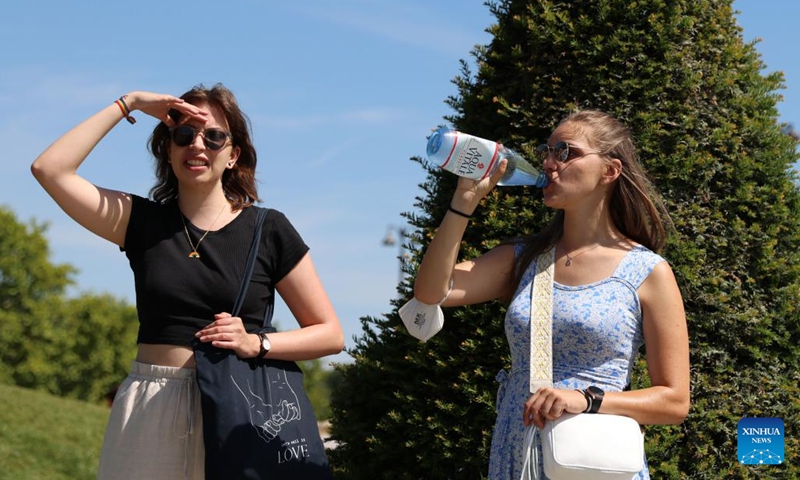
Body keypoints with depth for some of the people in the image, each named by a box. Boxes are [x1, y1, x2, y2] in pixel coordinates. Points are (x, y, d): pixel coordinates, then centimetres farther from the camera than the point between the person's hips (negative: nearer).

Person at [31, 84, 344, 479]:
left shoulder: (268, 229, 2)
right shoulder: (143, 221, 7)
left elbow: (330, 335, 3)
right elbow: (49, 169, -2)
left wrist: (255, 343, -13)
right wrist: (128, 104, 1)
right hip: (149, 410, 2)